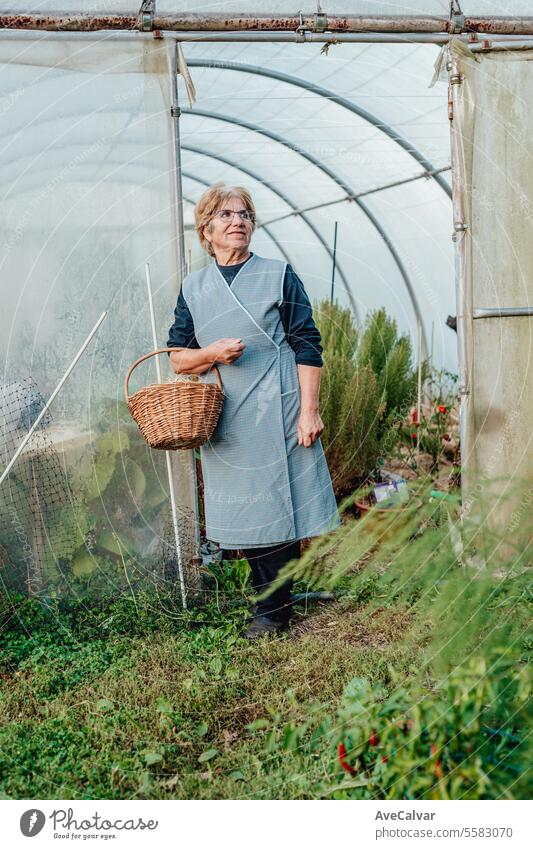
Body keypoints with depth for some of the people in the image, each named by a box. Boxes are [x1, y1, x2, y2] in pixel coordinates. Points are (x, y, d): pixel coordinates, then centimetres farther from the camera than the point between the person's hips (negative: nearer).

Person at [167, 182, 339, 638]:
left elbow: (308, 347, -1)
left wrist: (309, 409, -9)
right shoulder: (193, 288, 11)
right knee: (246, 513, 5)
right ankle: (273, 605, 18)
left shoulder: (279, 276, 2)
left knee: (280, 503, 0)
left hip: (278, 412, -3)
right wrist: (213, 353, -10)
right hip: (224, 421, 3)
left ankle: (273, 609, 13)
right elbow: (178, 357, 12)